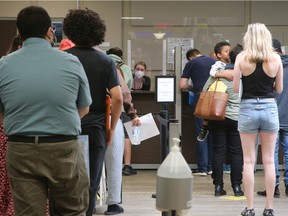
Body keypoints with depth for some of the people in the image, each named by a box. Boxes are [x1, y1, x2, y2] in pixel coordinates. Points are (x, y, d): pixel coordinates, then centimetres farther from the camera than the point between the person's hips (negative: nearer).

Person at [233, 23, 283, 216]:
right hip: (269, 108, 1)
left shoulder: (242, 58, -5)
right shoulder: (275, 58, -2)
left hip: (248, 109, -1)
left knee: (249, 161, 4)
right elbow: (279, 89, 5)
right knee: (269, 161, 7)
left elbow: (236, 88, -4)